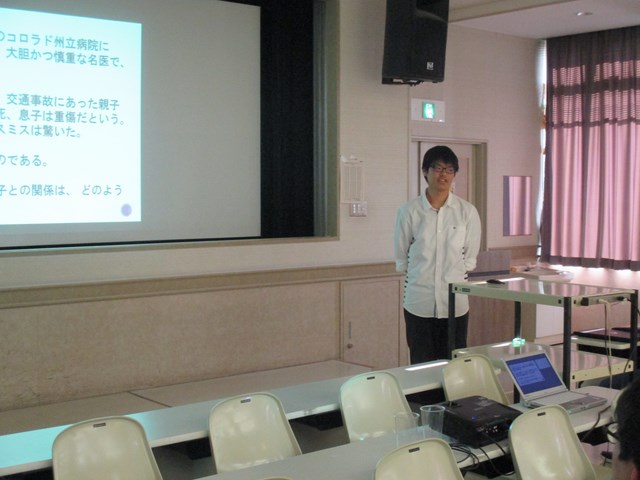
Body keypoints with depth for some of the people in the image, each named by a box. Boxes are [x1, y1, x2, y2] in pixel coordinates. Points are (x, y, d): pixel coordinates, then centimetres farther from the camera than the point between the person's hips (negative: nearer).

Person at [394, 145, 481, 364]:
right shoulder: (409, 211, -5)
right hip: (419, 303, -1)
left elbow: (469, 258, 9)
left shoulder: (467, 211, -2)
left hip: (455, 302, 1)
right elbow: (401, 258, 5)